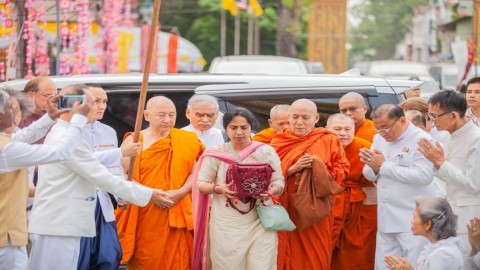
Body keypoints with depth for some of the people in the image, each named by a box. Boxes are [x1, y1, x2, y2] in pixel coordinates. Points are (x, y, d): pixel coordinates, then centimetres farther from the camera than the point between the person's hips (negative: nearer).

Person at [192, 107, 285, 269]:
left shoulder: (267, 152, 4)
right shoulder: (216, 154, 3)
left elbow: (279, 182, 4)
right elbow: (201, 184, 4)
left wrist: (271, 191, -19)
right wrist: (218, 188, -17)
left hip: (260, 221, 0)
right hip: (226, 223, 0)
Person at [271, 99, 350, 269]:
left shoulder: (329, 140, 2)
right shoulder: (279, 142, 4)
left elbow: (342, 169, -1)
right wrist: (293, 168, -19)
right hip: (287, 210, 0)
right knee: (289, 256, 4)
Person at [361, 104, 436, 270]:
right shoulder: (379, 139, 12)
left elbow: (424, 176, -23)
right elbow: (370, 175, 18)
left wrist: (384, 166, -16)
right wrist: (372, 166, -8)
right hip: (387, 220, 7)